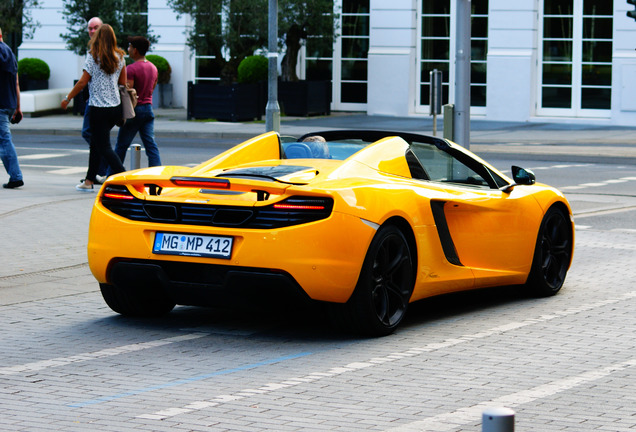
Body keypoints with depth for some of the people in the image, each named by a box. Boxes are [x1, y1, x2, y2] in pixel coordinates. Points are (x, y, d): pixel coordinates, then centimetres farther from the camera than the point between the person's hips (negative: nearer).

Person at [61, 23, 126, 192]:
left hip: (99, 108, -6)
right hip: (116, 107, 6)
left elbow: (82, 82, -8)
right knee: (95, 143, 18)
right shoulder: (119, 57, 4)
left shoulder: (93, 57, -10)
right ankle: (89, 181, 23)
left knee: (104, 148, -4)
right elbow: (123, 82, 10)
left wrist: (67, 98, 3)